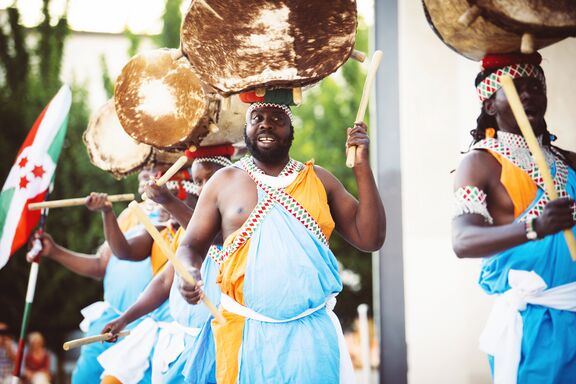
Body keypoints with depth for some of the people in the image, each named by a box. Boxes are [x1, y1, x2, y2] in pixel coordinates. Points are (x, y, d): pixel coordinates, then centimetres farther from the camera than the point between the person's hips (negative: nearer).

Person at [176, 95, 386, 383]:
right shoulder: (224, 182, 6)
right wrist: (189, 274, -15)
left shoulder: (320, 180, 8)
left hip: (312, 332, 1)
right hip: (245, 331, -1)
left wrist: (362, 167, -4)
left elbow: (369, 238, 3)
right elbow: (191, 246, 8)